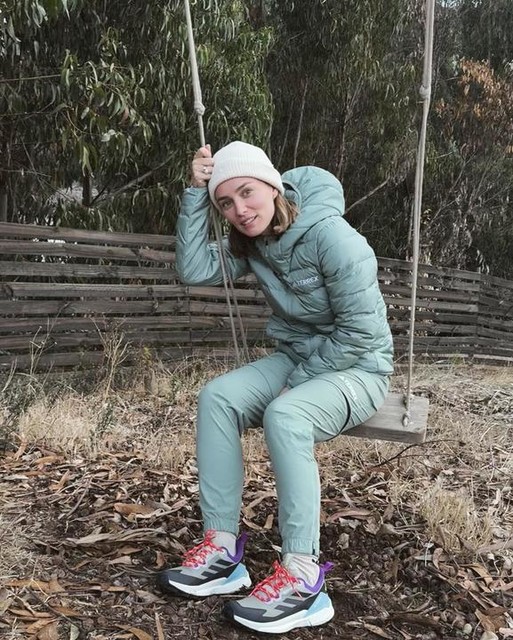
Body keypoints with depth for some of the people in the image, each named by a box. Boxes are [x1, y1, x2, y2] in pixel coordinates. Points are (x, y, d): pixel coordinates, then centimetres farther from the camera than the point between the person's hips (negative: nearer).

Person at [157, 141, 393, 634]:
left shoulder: (332, 237, -22)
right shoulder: (251, 242, 1)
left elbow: (360, 331, -21)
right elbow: (193, 269, -9)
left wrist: (298, 382, -19)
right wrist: (196, 194, -14)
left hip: (358, 368, -7)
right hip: (296, 359, 7)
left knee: (284, 416, -35)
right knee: (217, 397, -18)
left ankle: (301, 578, -29)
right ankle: (221, 549, -18)